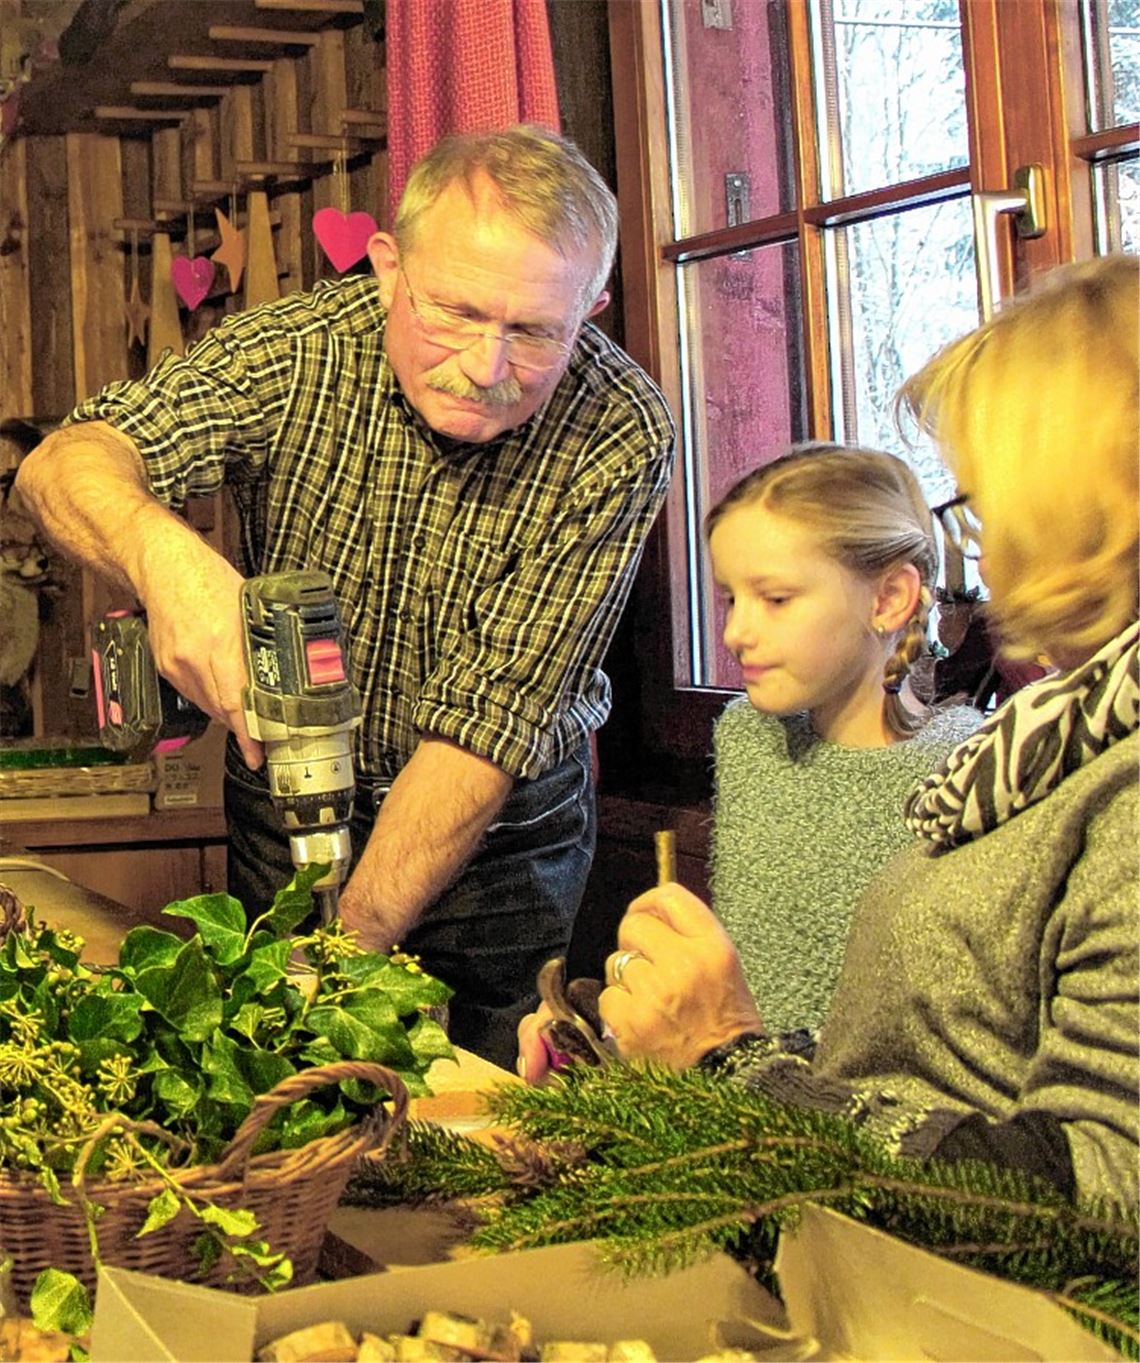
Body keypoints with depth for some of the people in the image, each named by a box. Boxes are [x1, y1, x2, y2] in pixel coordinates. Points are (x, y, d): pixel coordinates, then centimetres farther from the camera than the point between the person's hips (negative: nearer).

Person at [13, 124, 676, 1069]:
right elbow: (67, 463, -27)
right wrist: (164, 555, -50)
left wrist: (354, 939, -32)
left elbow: (487, 725, -26)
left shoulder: (621, 436, -25)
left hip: (502, 845, -1)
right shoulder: (301, 350, -20)